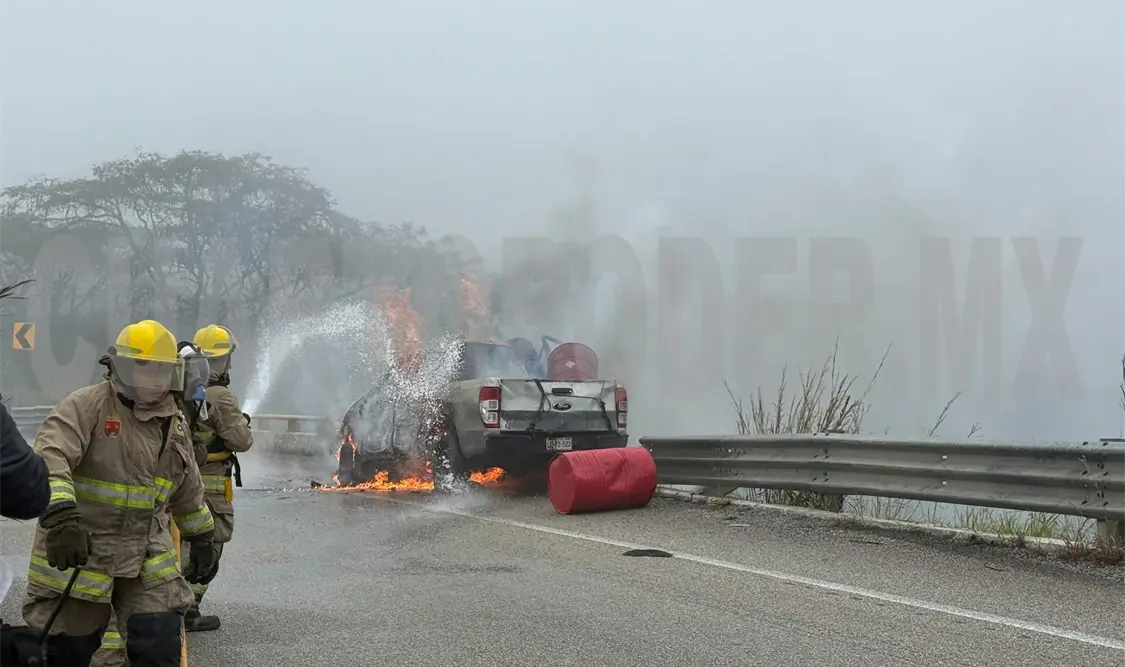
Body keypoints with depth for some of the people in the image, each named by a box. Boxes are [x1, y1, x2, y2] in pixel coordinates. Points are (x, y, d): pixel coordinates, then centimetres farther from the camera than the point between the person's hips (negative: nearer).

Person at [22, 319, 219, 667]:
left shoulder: (174, 424, 10)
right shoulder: (86, 406, -11)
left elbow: (188, 491, 23)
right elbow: (50, 457, -28)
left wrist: (203, 538, 28)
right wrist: (60, 514, -43)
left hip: (147, 559, 5)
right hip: (75, 554, -4)